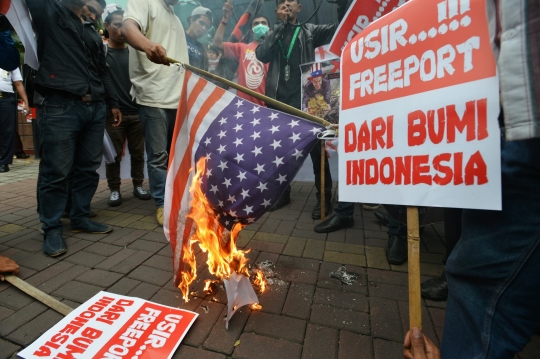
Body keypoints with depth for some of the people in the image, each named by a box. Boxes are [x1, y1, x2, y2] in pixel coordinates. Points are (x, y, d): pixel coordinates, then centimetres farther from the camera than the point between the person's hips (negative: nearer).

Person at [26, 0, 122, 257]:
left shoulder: (92, 31, 26)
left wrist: (112, 103, 20)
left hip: (95, 108, 5)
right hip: (61, 106, -5)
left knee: (88, 168, 6)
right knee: (57, 171, -4)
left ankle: (80, 218, 20)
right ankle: (52, 228, 7)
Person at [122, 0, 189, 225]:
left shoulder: (175, 18, 26)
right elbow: (128, 28, -18)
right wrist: (148, 45, -40)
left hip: (179, 98, 7)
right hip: (154, 97, -7)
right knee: (158, 156, -3)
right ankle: (162, 204, 7)